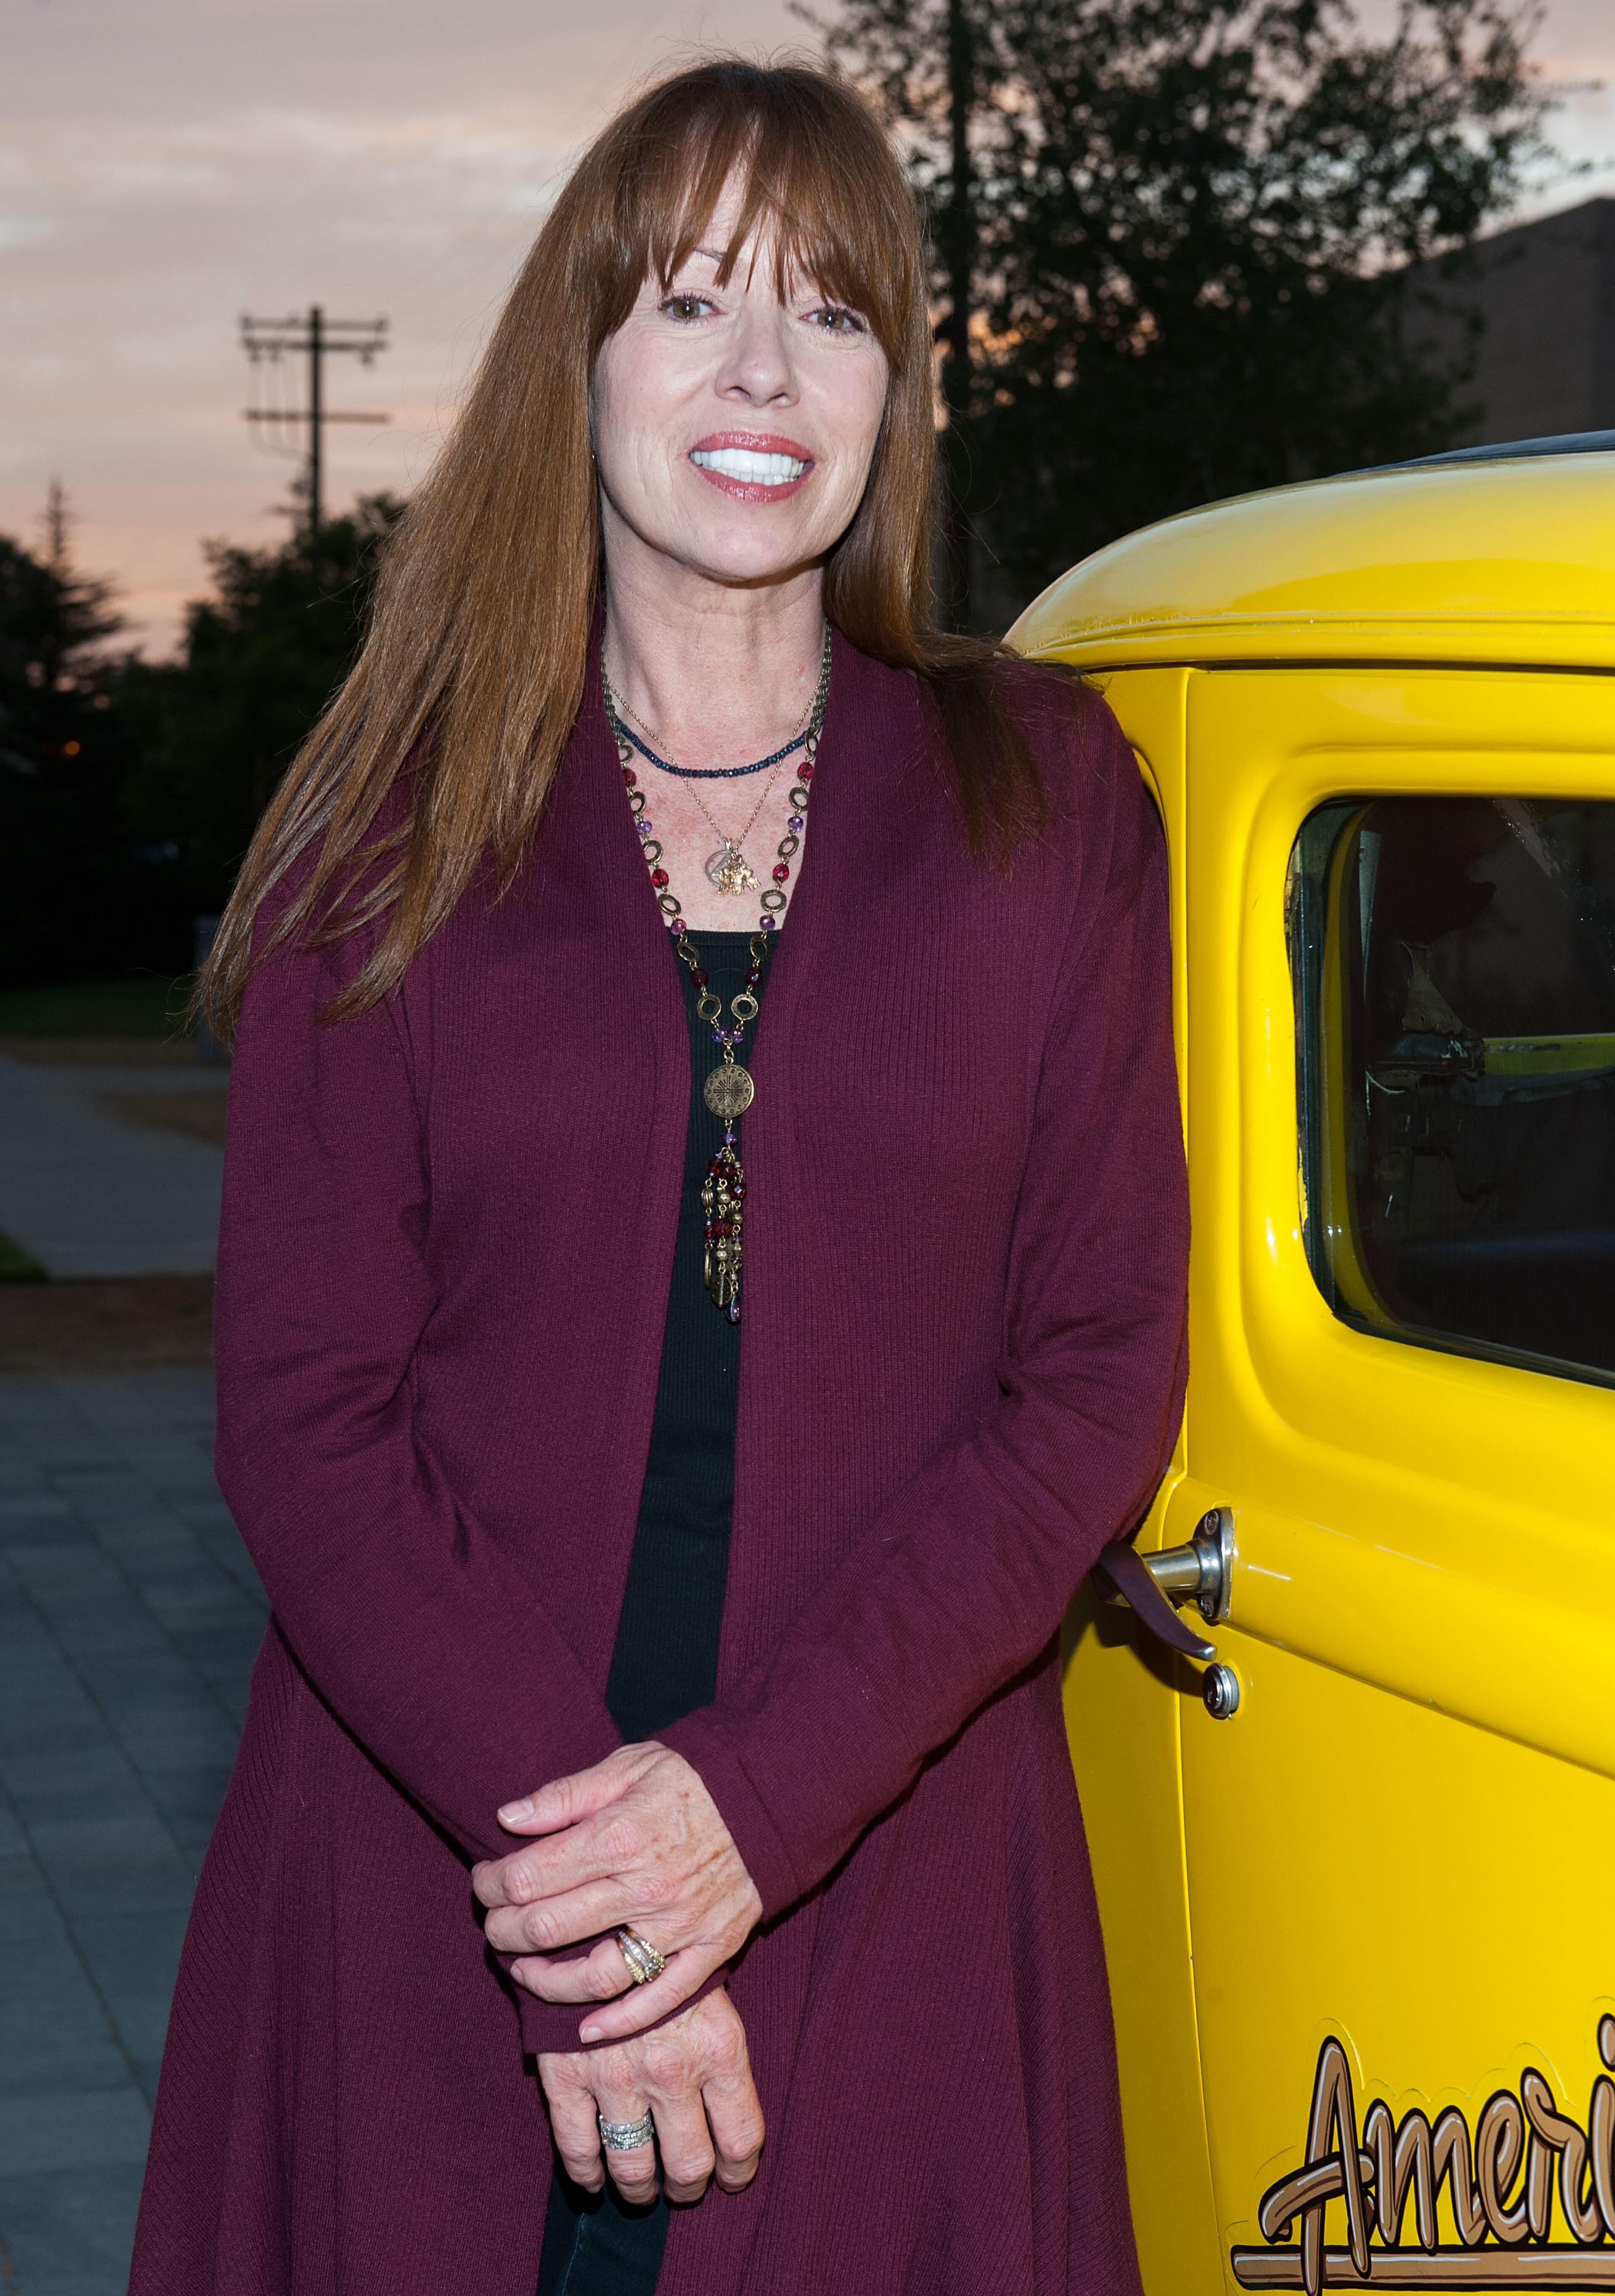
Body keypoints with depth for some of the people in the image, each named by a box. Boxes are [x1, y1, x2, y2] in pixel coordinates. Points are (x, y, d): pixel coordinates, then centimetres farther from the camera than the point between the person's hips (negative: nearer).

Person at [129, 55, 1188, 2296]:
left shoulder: (1044, 796, 3)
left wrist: (750, 1800, -13)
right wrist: (563, 1844, -16)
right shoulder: (398, 832, 2)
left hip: (896, 1905, 1)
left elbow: (1104, 1372, -2)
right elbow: (303, 1412, -4)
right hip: (416, 1898, 0)